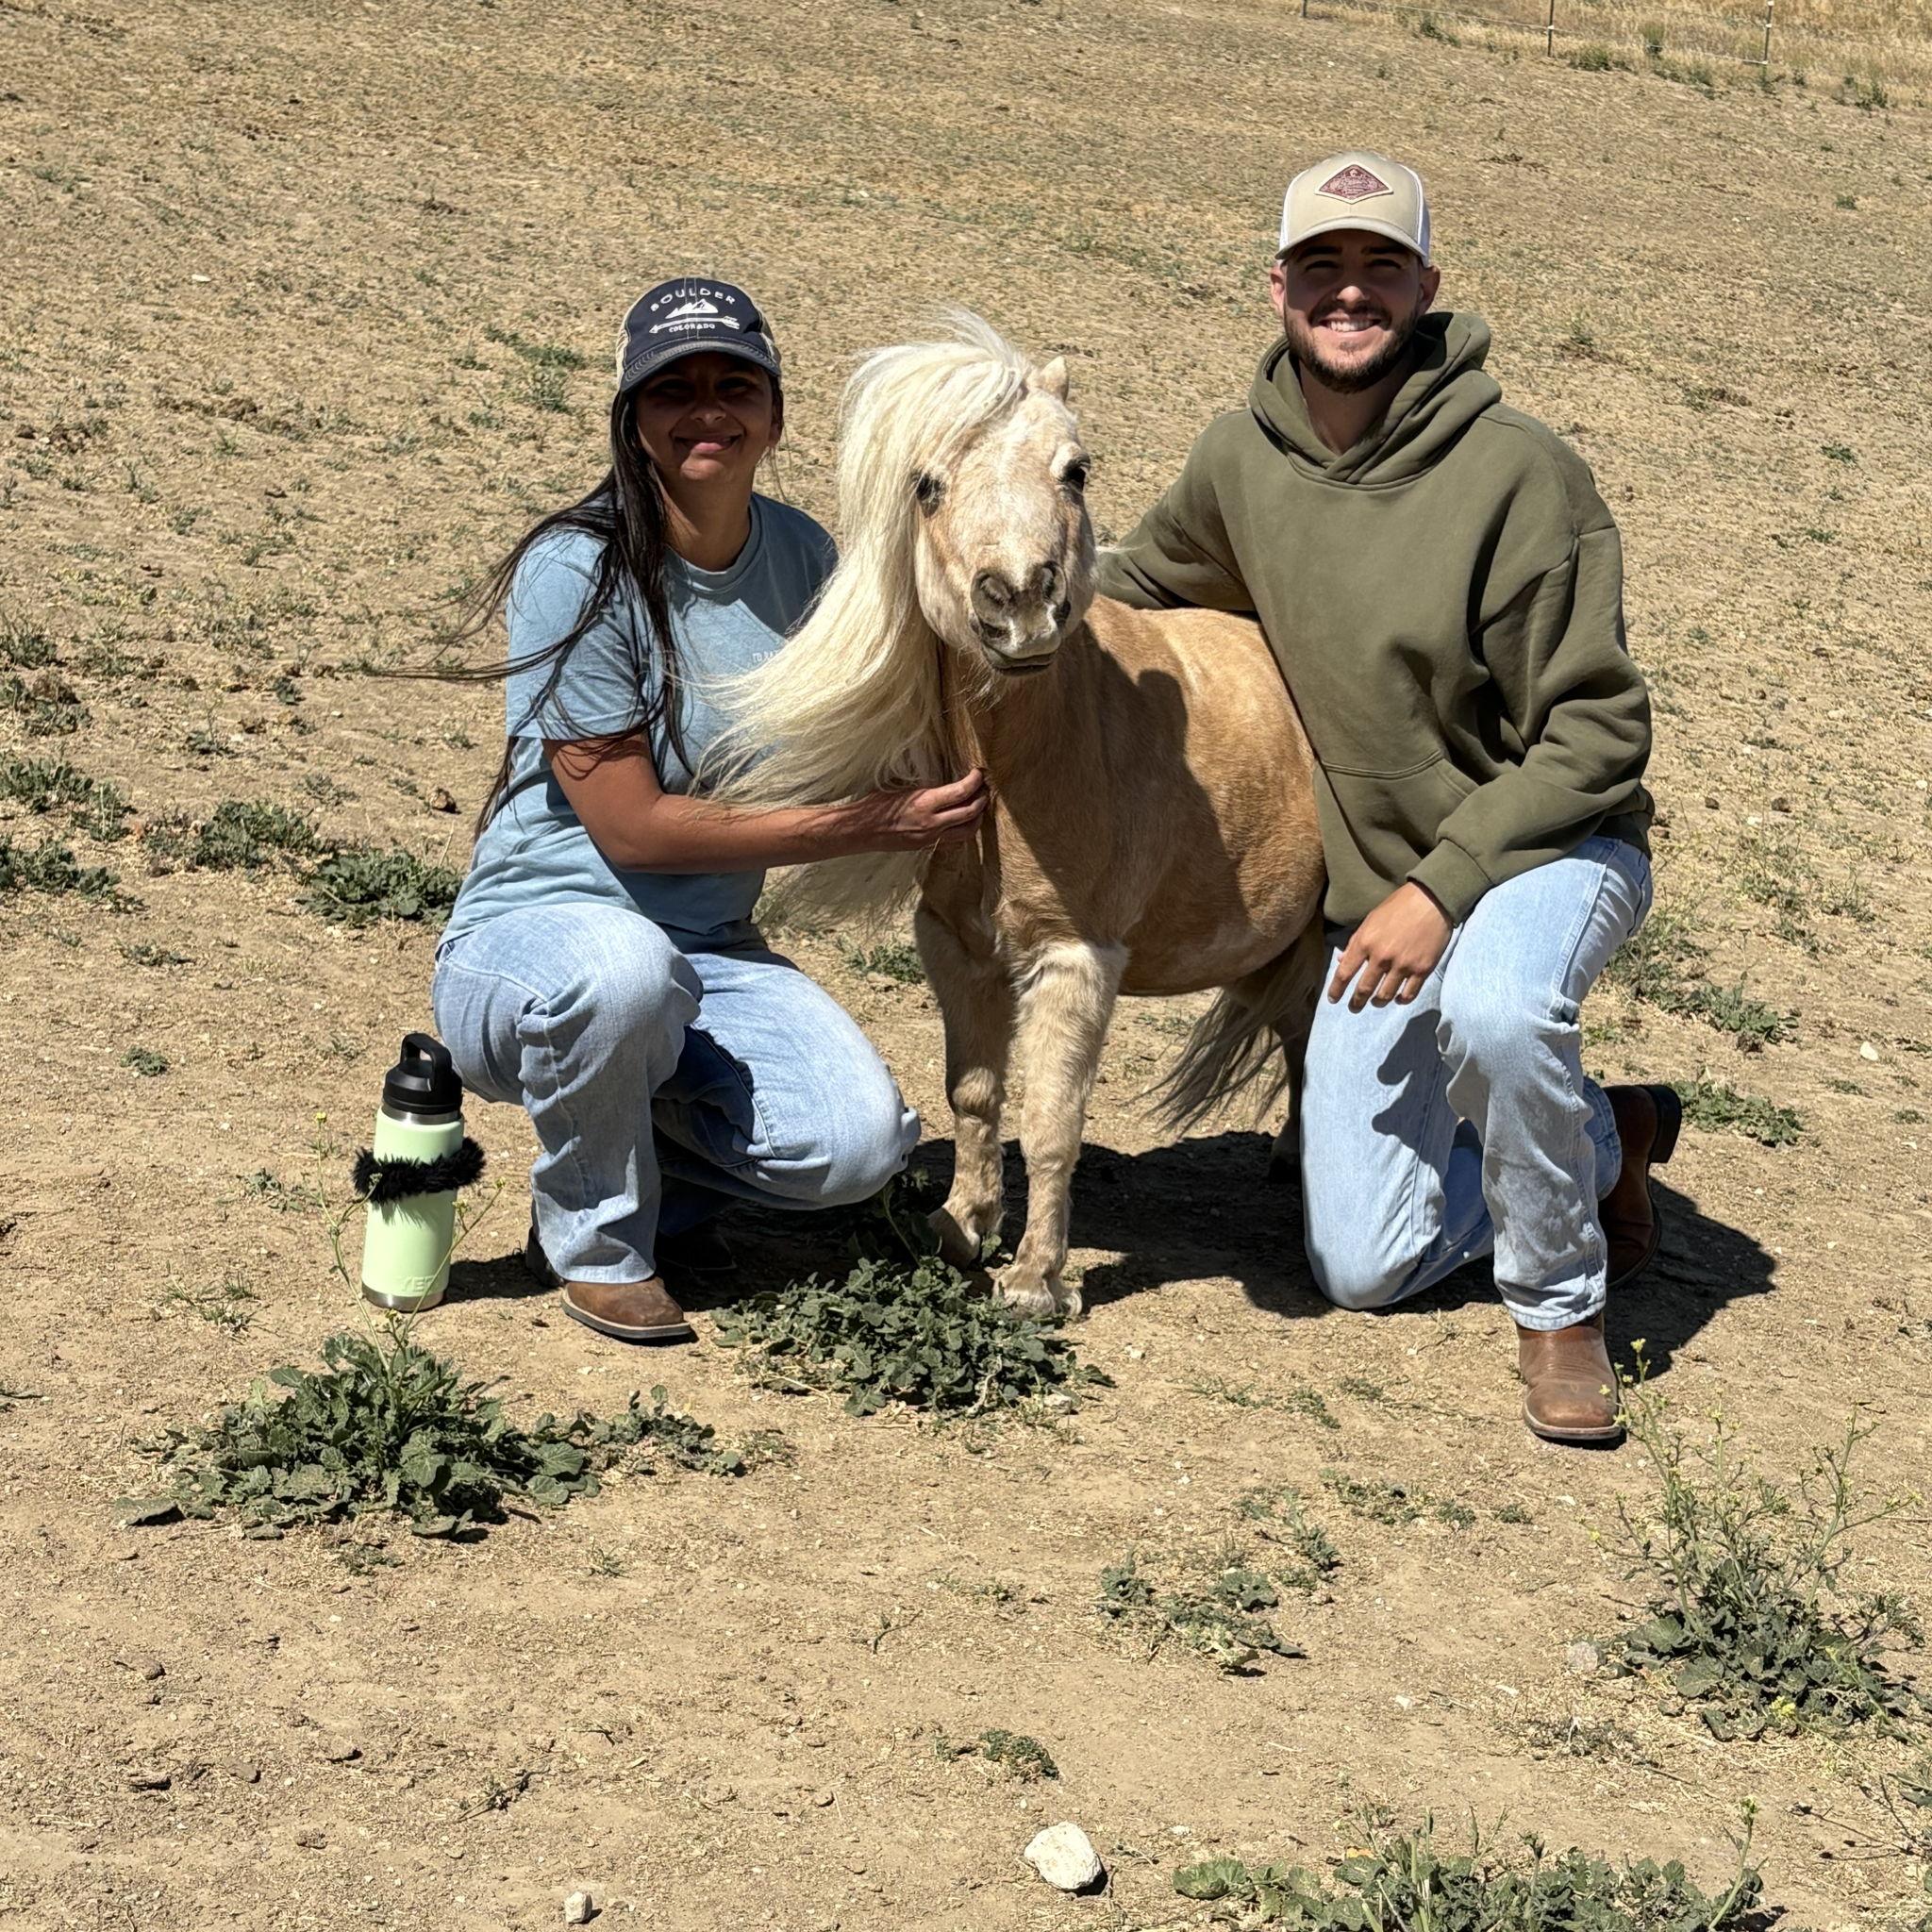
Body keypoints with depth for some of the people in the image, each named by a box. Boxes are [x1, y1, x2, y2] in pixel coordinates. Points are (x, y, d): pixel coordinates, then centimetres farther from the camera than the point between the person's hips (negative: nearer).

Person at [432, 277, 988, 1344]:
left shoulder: (802, 557, 1)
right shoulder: (576, 573, -18)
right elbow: (632, 826, -19)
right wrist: (867, 824, -18)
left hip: (710, 955, 5)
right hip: (534, 937, -5)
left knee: (858, 1142, -21)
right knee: (627, 968, -40)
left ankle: (652, 1173, 13)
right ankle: (595, 1242, -9)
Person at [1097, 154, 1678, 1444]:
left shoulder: (1519, 471, -21)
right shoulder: (1241, 462, -4)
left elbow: (1598, 732, -21)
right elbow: (1138, 590, 19)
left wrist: (1441, 885, -26)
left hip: (1550, 849, -5)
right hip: (1381, 888, 6)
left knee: (1493, 1009, -42)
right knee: (1362, 1270, 5)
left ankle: (1561, 1305, -15)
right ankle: (1606, 1138, 31)